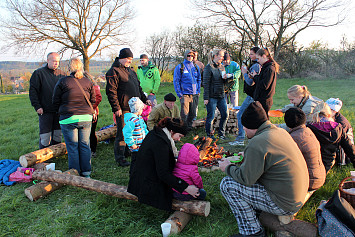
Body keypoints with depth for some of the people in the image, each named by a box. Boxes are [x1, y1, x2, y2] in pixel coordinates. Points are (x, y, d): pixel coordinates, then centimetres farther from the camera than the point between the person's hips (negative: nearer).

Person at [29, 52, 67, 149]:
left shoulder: (62, 74, 11)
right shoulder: (39, 73, 0)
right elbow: (33, 91, -2)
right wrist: (37, 106, -10)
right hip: (45, 111, -4)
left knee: (58, 134, 10)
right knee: (45, 136, -1)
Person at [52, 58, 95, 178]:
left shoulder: (62, 82, -6)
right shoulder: (88, 82, 3)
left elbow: (56, 101, 1)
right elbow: (93, 100, 9)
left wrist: (61, 112, 19)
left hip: (69, 118, -3)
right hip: (86, 118, 3)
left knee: (72, 147, 6)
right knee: (85, 145, 12)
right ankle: (86, 172, 18)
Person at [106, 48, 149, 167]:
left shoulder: (131, 71, 19)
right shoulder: (114, 71, -8)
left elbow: (138, 87, 28)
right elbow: (111, 91, -14)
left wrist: (145, 100, 20)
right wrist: (116, 108, -18)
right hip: (123, 109, -8)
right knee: (122, 133, -4)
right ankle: (120, 158, 6)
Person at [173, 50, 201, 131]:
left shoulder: (196, 67, 13)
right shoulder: (180, 67, 0)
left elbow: (199, 79, 20)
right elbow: (176, 81, -1)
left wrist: (198, 91, 10)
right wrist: (179, 94, -8)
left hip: (195, 94, 4)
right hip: (185, 94, -4)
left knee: (193, 113, 9)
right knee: (184, 113, -10)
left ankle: (189, 127, 26)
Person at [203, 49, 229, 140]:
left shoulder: (221, 67, 13)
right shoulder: (209, 67, -8)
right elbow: (206, 83, -11)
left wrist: (225, 78, -1)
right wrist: (206, 98, -15)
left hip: (221, 95, 7)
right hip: (212, 96, -7)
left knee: (225, 114, 6)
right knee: (211, 116, 1)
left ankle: (221, 133, 22)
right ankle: (209, 135, 16)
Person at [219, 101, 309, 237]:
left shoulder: (257, 143, -24)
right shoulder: (280, 131, 5)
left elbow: (246, 179, -20)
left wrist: (227, 167, -2)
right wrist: (248, 155, 27)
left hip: (284, 205, -10)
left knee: (227, 184, -10)